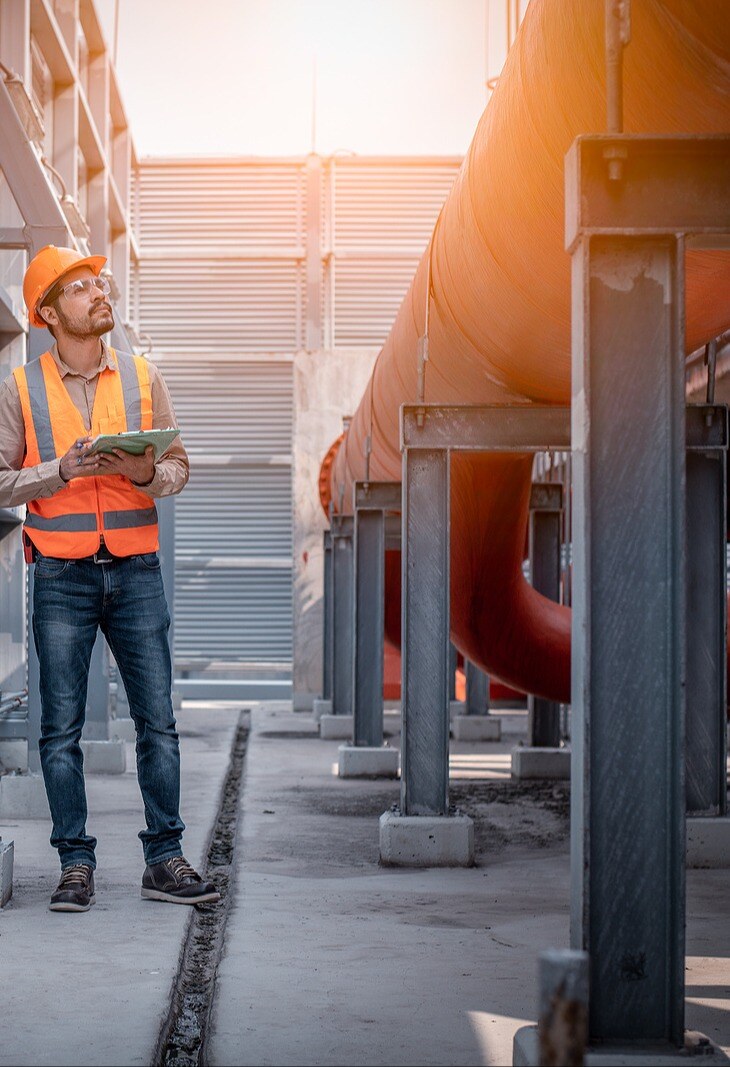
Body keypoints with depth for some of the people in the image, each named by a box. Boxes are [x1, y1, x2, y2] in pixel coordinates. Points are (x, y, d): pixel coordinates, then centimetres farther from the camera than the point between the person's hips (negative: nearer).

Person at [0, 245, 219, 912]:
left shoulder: (143, 377, 9)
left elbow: (179, 468, 8)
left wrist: (145, 472, -13)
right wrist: (62, 470, -15)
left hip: (136, 569, 2)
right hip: (62, 575, -2)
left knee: (158, 719, 1)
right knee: (62, 727, 0)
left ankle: (165, 860, 7)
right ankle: (76, 865, 7)